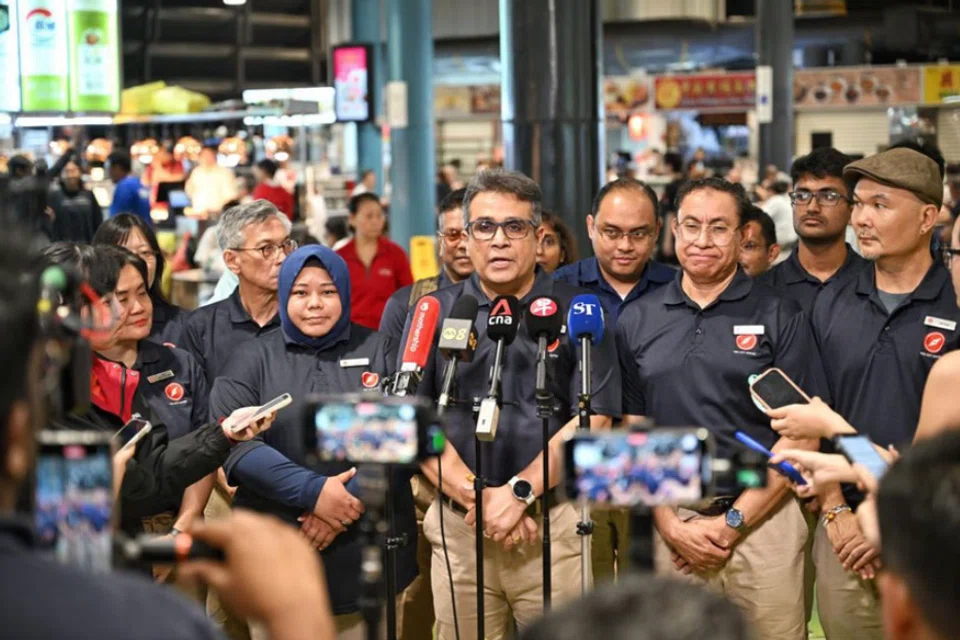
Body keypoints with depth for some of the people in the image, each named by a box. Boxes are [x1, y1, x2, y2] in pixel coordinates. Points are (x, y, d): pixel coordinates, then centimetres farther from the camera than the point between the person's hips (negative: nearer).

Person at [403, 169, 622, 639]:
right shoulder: (434, 312, 8)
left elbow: (593, 420, -3)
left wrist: (519, 493, -13)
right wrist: (478, 498, -10)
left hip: (555, 520, -1)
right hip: (458, 526, 2)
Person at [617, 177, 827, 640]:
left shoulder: (780, 317, 0)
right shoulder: (637, 320, 8)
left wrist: (733, 521, -8)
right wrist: (669, 523, -2)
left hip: (762, 518, -2)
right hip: (674, 524, 2)